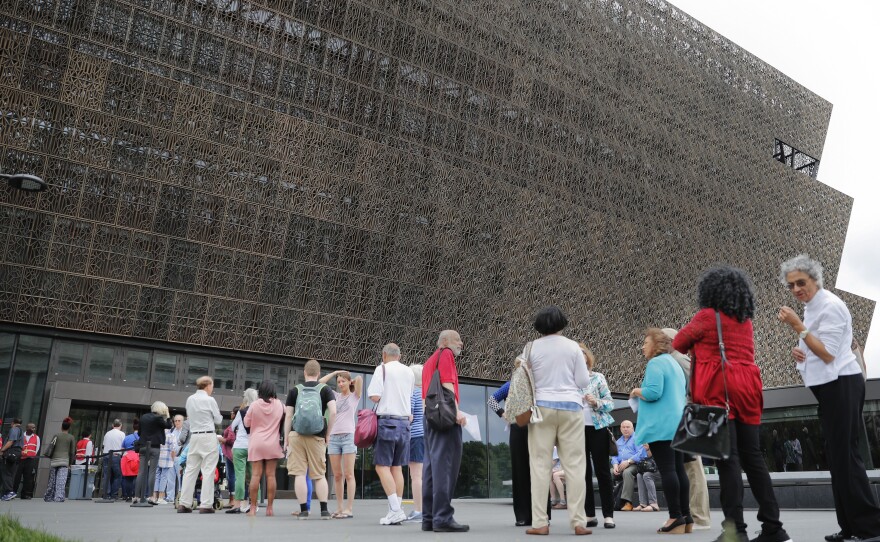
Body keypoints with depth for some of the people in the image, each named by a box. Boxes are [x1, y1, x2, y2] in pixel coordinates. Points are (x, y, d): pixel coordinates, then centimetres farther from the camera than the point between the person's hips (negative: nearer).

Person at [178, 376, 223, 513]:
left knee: (190, 470, 9)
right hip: (209, 437, -5)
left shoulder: (189, 399, 9)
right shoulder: (210, 400, -8)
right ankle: (206, 505, -5)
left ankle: (184, 504, 9)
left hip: (194, 436, 6)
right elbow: (218, 420, -1)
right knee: (208, 471, -3)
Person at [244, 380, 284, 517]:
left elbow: (247, 423, 4)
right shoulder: (279, 405, -1)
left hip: (256, 443, 0)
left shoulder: (254, 405, -5)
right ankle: (270, 507, 3)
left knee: (256, 475, 0)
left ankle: (253, 508, 2)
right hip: (272, 444, 1)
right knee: (270, 475, 2)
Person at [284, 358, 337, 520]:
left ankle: (303, 510, 4)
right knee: (320, 475, 10)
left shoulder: (295, 390, 8)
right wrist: (328, 434, 5)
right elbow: (333, 412, -6)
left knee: (299, 474, 3)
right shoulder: (325, 390, 6)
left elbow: (288, 416, 5)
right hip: (317, 437, 0)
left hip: (296, 435, 0)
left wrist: (286, 439, 11)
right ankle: (324, 510, 7)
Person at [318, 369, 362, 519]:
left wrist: (352, 381, 11)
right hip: (334, 437, 4)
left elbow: (359, 379, -9)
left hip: (348, 436, -4)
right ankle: (339, 508, 10)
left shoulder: (355, 396, 7)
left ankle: (348, 509, -5)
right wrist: (335, 372, 16)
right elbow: (320, 383, 13)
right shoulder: (336, 396, 16)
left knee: (348, 475, -5)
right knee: (337, 475, 5)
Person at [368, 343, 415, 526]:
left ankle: (396, 510, -16)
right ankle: (396, 510, 10)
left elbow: (375, 396, -13)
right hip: (405, 421, 6)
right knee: (397, 467, 10)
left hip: (387, 420, -6)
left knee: (382, 466, -6)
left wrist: (372, 393, 7)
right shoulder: (409, 372, 13)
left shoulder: (382, 369, -5)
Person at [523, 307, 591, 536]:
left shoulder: (531, 348, 0)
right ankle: (578, 521, 4)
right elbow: (584, 382, 1)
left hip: (541, 406, 0)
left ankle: (540, 522, 1)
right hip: (570, 406, 0)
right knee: (575, 465, 4)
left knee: (540, 465, 2)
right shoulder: (572, 347, 1)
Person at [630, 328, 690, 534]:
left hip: (661, 426, -10)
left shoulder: (655, 363, -9)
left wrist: (636, 391, -2)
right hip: (678, 424, 10)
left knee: (667, 470, -9)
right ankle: (686, 516, 10)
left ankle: (676, 517, -10)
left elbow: (653, 392, -21)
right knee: (679, 469, 9)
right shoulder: (674, 363, 21)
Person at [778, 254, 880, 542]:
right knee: (836, 454, 12)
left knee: (844, 453, -7)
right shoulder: (811, 307, 13)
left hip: (841, 385, -10)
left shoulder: (830, 305, -16)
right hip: (828, 387, 10)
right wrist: (799, 351, 3)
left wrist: (798, 326, -22)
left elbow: (828, 354, -21)